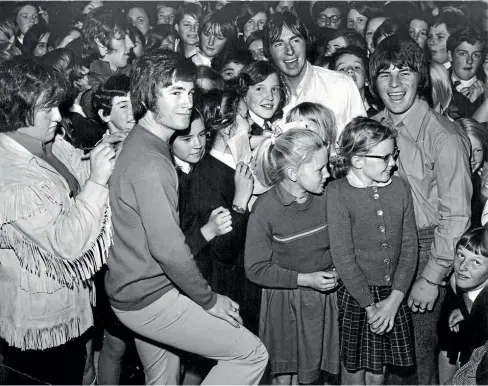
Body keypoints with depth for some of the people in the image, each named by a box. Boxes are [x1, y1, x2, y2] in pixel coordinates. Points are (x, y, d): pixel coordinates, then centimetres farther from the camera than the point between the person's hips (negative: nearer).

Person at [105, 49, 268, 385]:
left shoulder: (140, 142, 8)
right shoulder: (150, 162, -24)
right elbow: (168, 248, -26)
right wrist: (209, 300, -15)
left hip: (134, 290, 10)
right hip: (150, 298, -10)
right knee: (252, 354, -4)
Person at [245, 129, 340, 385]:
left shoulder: (325, 197, -8)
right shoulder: (265, 209, -19)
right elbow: (255, 269, -15)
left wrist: (336, 269, -8)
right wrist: (306, 279, -21)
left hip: (323, 295, 4)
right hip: (284, 301, -3)